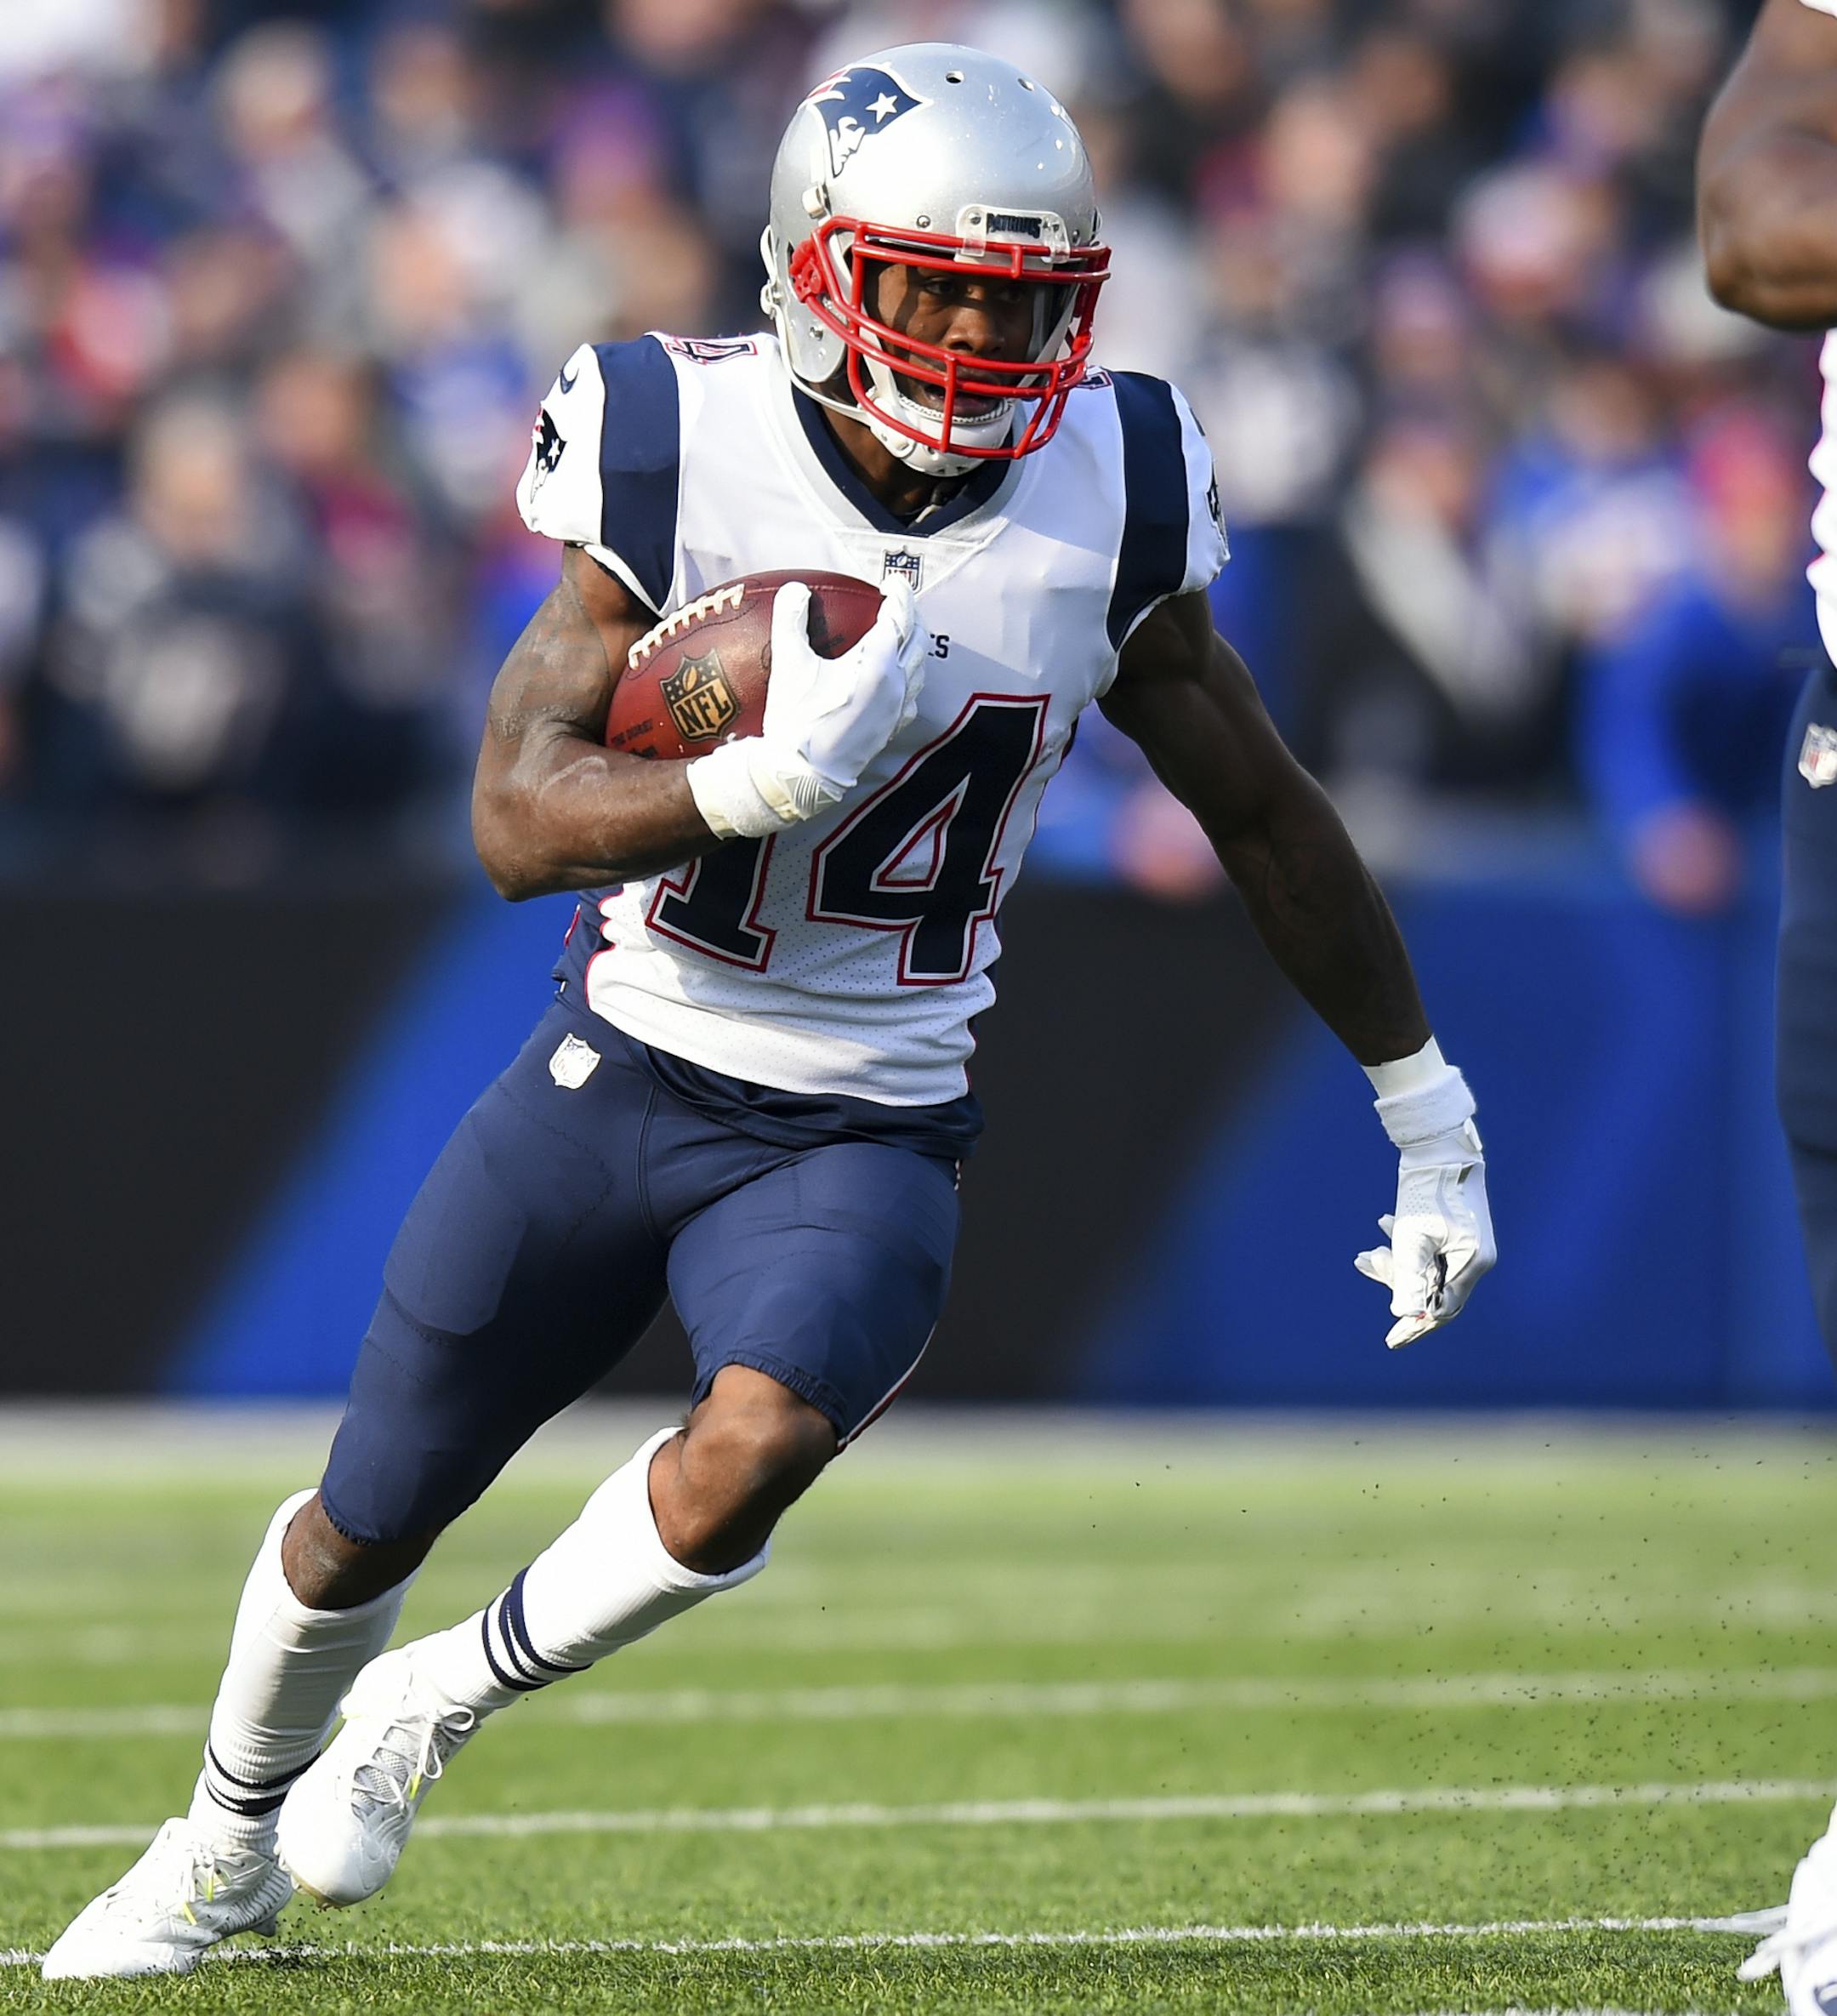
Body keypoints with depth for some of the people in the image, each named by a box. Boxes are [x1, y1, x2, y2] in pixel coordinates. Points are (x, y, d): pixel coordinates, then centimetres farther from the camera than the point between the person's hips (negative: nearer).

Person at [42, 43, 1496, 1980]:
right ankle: (227, 1847, 44)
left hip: (868, 1130, 0)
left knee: (758, 1443, -29)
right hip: (622, 1077, 0)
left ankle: (437, 1700, 0)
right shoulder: (688, 461, -16)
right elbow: (519, 820, -20)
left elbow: (1268, 818, 4)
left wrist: (1426, 1116, 10)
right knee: (367, 1522, 12)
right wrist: (761, 781, -38)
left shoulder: (1108, 499, -9)